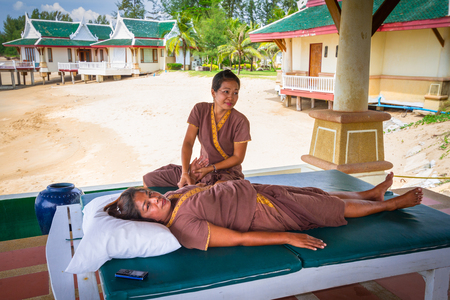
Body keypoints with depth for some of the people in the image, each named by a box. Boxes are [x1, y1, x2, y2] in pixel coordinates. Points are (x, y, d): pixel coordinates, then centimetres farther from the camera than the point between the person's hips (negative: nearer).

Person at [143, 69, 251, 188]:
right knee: (149, 179, 0)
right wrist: (185, 173, -23)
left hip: (228, 173, -3)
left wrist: (210, 169, -17)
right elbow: (188, 142, -10)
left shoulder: (240, 122, -13)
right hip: (201, 167, 4)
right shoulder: (200, 110, -4)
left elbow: (238, 157, -9)